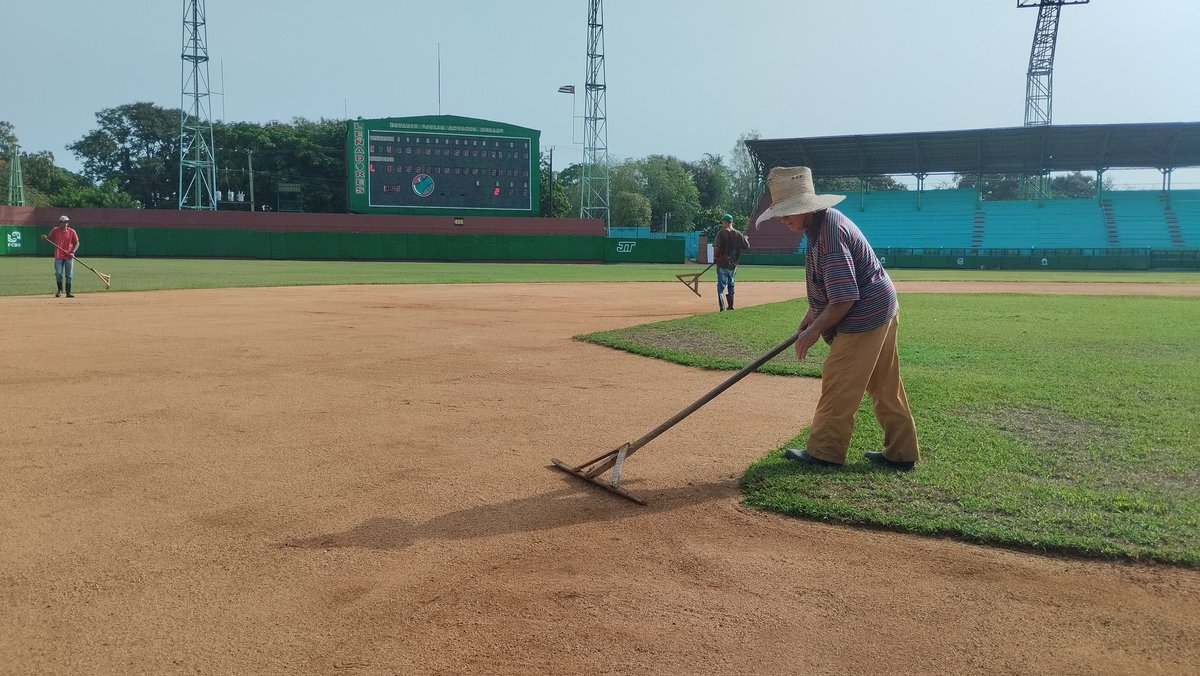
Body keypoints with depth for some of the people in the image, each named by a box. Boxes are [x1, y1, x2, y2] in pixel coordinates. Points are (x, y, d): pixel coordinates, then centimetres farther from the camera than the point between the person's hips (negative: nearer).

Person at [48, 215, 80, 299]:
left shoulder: (72, 231, -2)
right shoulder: (55, 230, 0)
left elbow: (77, 243, 0)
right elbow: (50, 239, 11)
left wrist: (73, 252, -13)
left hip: (69, 257, 0)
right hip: (58, 256, 0)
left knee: (69, 275, 1)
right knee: (58, 274, 0)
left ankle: (68, 292, 8)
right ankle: (60, 290, 21)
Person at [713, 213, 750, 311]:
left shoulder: (721, 233, -8)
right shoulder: (738, 234, 2)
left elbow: (716, 247, -16)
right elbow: (746, 246, 8)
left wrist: (715, 258, -1)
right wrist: (745, 239, 28)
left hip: (722, 263, -4)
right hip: (733, 265, 4)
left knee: (721, 286, -2)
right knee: (731, 285, 20)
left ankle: (722, 307, -14)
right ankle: (731, 306, 25)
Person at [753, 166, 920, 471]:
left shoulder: (829, 234, -25)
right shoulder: (824, 220, 8)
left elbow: (844, 299, -27)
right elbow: (833, 282, 21)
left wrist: (814, 330, -17)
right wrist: (812, 313, 15)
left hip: (864, 317, -10)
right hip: (883, 309, 10)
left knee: (838, 383, -1)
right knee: (885, 386, 15)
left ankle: (824, 452, 10)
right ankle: (902, 453, 24)